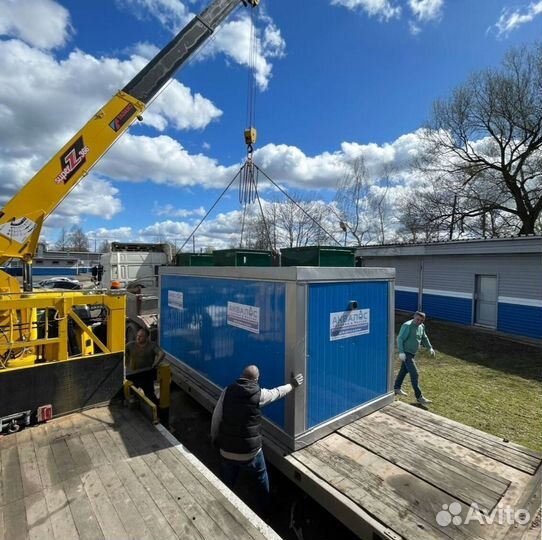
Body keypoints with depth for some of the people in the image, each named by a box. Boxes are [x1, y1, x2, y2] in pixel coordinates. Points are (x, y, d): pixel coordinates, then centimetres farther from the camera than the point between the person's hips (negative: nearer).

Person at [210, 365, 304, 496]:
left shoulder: (228, 391, -9)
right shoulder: (259, 394, -13)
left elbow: (216, 417, -5)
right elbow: (278, 392, 4)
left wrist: (215, 439, 10)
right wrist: (292, 385, 22)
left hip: (227, 451, 1)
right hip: (250, 452, -1)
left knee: (225, 487, 23)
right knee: (261, 478, 28)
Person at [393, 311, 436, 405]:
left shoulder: (421, 326, 4)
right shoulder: (407, 326, -21)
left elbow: (424, 338, 22)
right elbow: (400, 339, -23)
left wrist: (430, 348, 19)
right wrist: (401, 352, -28)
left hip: (412, 353, 9)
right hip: (406, 353, -9)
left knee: (404, 370, 20)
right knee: (414, 374, -9)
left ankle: (396, 388, 36)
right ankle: (419, 397, -1)